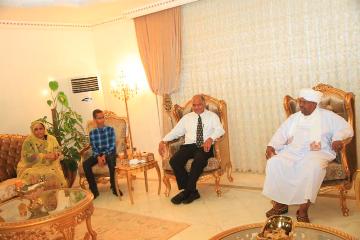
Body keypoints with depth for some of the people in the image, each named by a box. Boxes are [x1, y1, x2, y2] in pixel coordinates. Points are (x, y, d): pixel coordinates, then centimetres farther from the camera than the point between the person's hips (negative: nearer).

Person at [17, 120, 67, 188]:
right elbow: (28, 157, -14)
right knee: (33, 175, -32)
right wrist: (45, 156, -23)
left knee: (54, 174, -27)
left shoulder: (51, 139, 5)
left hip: (49, 166, 2)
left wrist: (55, 155, -23)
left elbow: (58, 152, 1)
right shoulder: (29, 141, -3)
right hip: (31, 167, -2)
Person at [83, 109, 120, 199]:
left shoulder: (110, 129, 2)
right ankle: (94, 190, -17)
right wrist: (98, 157, -21)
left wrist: (105, 155, -21)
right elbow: (93, 148, 0)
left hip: (109, 153, -2)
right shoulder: (92, 133, 6)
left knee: (111, 160, -39)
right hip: (98, 154, 3)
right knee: (85, 164, -26)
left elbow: (112, 146, -5)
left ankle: (113, 186, -20)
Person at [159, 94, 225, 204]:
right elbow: (175, 132, 17)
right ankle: (192, 191, -19)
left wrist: (210, 139, -25)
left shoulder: (212, 116, 13)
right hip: (189, 146, 3)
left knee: (199, 160, -37)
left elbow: (220, 130, -4)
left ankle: (187, 191, -21)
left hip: (205, 146, -3)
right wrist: (163, 141, 0)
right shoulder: (187, 117, 22)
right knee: (174, 161, -26)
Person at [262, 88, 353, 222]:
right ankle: (280, 203, -14)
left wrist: (337, 139, -19)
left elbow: (346, 128, 2)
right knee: (274, 163, -25)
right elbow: (281, 134, 14)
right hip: (292, 152, 4)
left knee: (313, 166, -39)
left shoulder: (327, 116, 7)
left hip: (317, 153, -3)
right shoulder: (293, 118, 18)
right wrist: (271, 146, -5)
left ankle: (303, 209, -29)